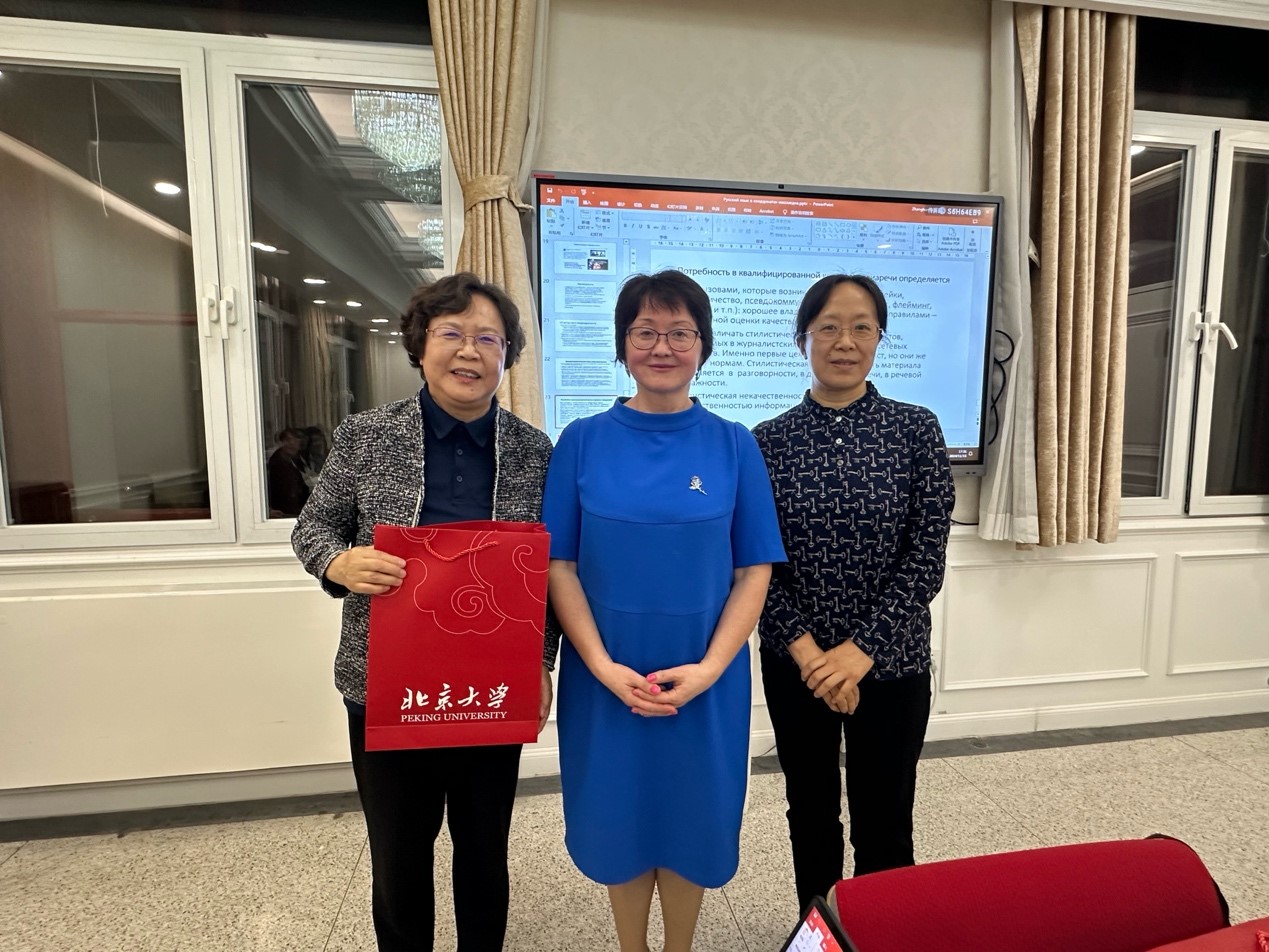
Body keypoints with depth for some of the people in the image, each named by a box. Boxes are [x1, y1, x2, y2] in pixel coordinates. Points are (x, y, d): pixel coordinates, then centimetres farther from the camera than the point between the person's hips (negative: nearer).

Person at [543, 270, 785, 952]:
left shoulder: (733, 444, -3)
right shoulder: (583, 441, -4)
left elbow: (754, 571, -3)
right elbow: (558, 566, -5)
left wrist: (707, 669, -13)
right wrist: (605, 667, -14)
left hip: (705, 679, 0)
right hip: (607, 679, 0)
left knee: (691, 819, 16)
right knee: (620, 817, 16)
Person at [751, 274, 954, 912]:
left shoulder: (916, 430, -4)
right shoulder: (768, 441, -4)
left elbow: (927, 554, -8)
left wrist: (860, 650, -15)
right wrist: (806, 651, -14)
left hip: (892, 662, -1)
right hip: (794, 663, 1)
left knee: (884, 824, 14)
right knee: (811, 815, 19)